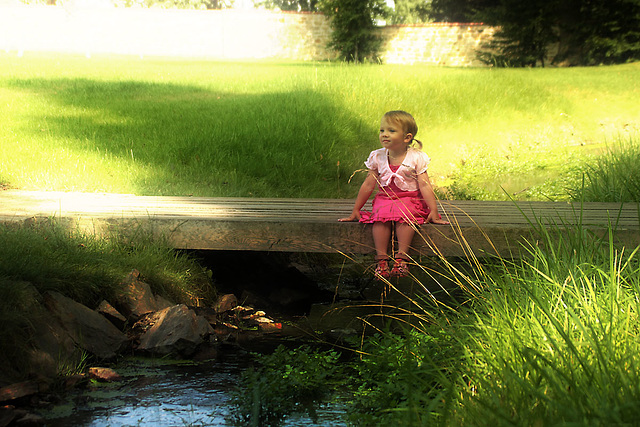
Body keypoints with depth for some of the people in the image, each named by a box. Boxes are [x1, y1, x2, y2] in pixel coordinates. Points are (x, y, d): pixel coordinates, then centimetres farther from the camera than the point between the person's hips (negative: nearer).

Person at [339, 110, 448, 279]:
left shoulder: (416, 158, -3)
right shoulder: (377, 157, 5)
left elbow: (424, 185, -6)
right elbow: (368, 185, 10)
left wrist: (433, 211, -14)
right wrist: (355, 211, 11)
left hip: (410, 199, -2)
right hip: (384, 198, 2)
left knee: (404, 215, -35)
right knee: (380, 216, -30)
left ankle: (401, 258, -36)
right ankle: (381, 259, -31)